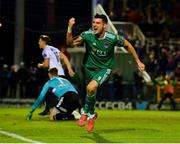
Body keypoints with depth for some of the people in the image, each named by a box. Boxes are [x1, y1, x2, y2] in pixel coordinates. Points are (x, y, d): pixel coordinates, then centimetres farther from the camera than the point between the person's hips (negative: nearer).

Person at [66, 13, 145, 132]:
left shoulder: (113, 38, -21)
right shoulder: (87, 35, -17)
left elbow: (128, 44, -4)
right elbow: (70, 43, -19)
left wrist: (138, 61, -1)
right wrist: (70, 29, -34)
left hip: (104, 69, -3)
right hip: (89, 68, 3)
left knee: (91, 87, -29)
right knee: (92, 92, 17)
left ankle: (86, 112, -5)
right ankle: (92, 115, 48)